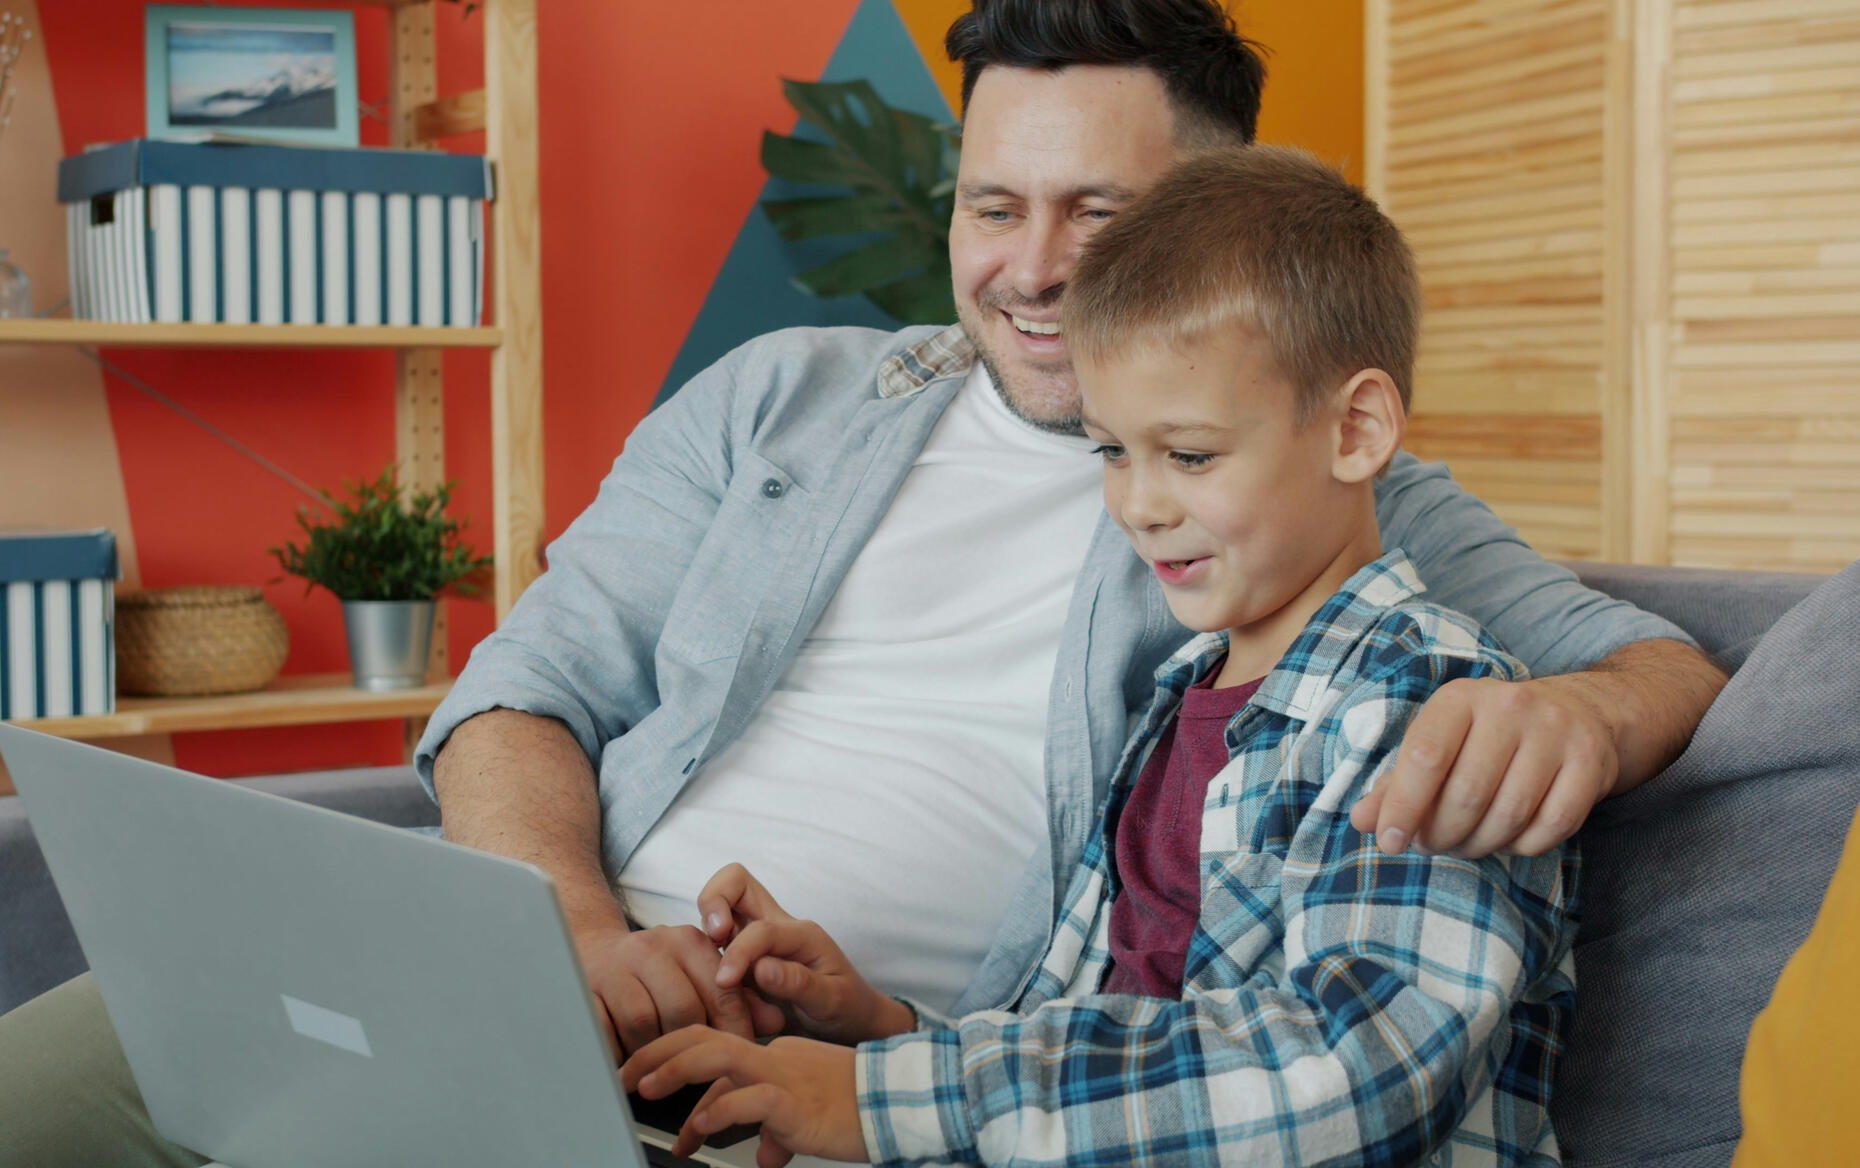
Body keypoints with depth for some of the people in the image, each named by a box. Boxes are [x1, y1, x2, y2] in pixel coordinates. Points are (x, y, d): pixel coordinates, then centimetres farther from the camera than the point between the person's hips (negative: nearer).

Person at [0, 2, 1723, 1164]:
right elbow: (527, 687, 12)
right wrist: (576, 933, -10)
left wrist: (1571, 712, -20)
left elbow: (1667, 664, 7)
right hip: (511, 972, 4)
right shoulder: (782, 397, 16)